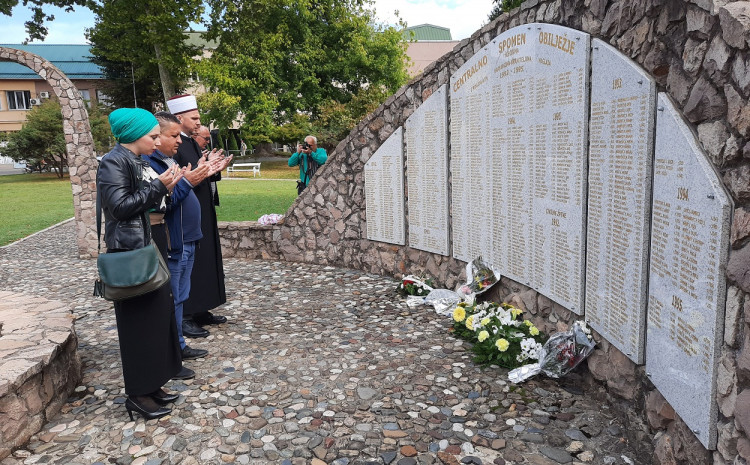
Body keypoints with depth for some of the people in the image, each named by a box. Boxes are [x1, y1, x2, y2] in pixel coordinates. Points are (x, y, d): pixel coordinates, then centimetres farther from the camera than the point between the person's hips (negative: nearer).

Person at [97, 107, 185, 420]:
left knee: (157, 315, 13)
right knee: (138, 321, -1)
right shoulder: (113, 162, -12)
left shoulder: (139, 162, 14)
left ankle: (151, 384, 25)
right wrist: (158, 186, -16)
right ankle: (138, 394, 12)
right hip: (129, 253, -9)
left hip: (147, 248, 9)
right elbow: (120, 206, -20)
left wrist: (165, 187, 3)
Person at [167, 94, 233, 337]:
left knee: (205, 261, 14)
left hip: (203, 213, 10)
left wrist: (216, 169, 1)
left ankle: (200, 311, 26)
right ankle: (184, 317, 8)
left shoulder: (192, 143, 14)